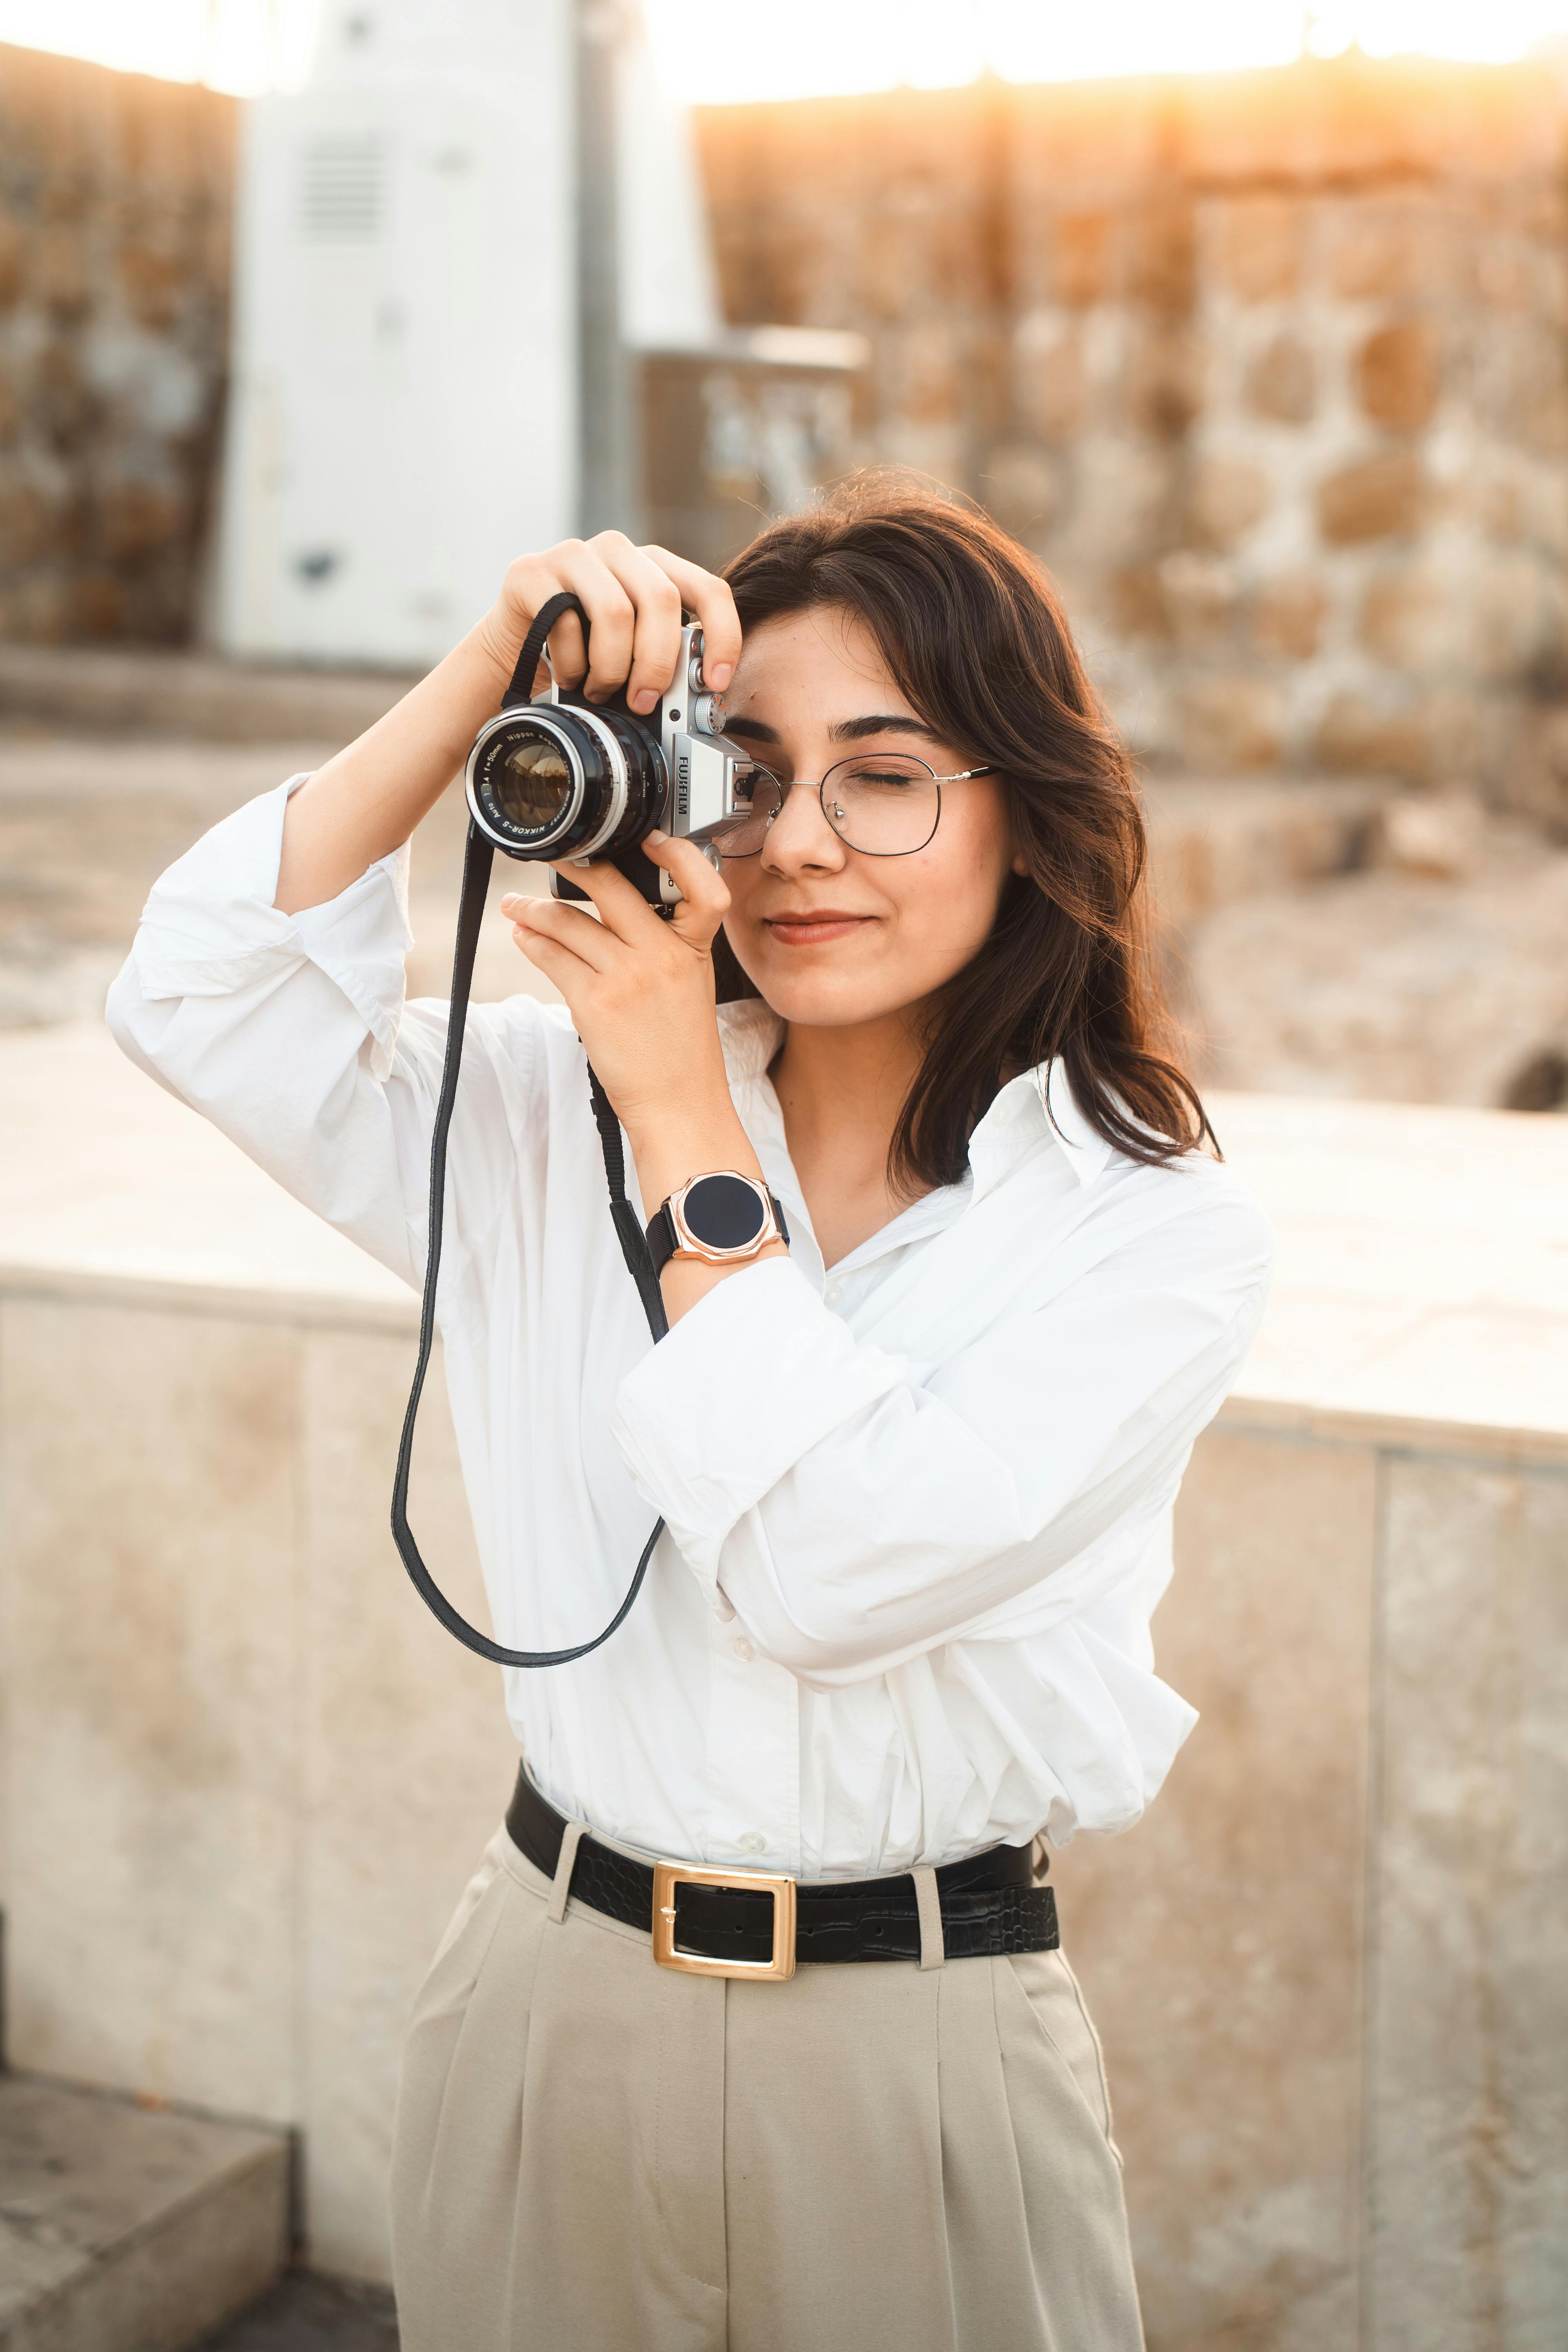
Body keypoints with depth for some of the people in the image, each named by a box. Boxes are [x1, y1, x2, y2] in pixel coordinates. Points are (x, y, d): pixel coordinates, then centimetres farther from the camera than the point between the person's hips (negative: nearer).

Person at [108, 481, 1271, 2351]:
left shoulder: (1154, 1227, -9)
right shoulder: (559, 1109, 1)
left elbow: (837, 1574, -21)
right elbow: (201, 999, -7)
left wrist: (687, 1120, -17)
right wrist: (494, 673, -13)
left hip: (915, 2054, -2)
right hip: (550, 2003, 3)